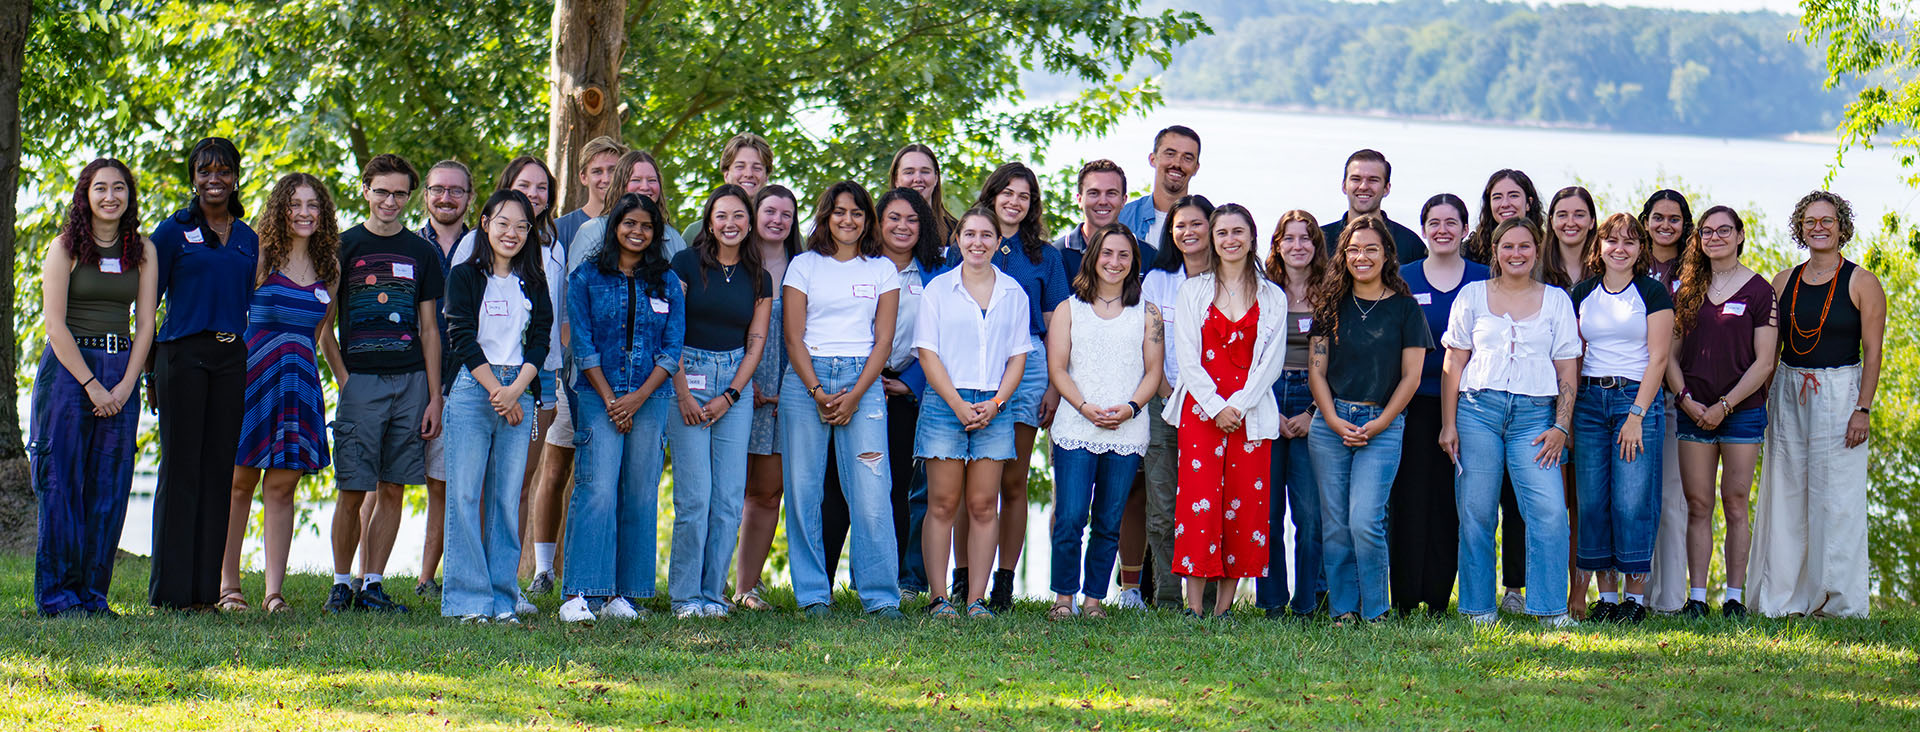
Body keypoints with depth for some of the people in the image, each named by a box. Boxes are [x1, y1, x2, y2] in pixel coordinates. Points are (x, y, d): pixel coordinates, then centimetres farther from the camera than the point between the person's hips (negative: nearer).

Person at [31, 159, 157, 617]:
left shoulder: (143, 251, 10)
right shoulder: (65, 248, -1)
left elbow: (145, 324, 5)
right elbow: (55, 326, -6)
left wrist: (125, 386, -7)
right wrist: (91, 385, -12)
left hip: (122, 372, 3)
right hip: (67, 368, -3)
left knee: (109, 487, 1)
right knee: (61, 481, -5)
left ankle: (92, 592, 7)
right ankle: (56, 593, 0)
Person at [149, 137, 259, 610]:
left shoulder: (247, 238, 15)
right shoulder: (174, 231, 2)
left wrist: (255, 364, 12)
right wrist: (146, 367, -3)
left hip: (232, 359, 4)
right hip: (183, 354, -4)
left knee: (219, 468, 4)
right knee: (180, 467, -4)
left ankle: (205, 588, 8)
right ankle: (170, 589, -1)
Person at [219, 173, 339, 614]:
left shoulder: (329, 271, 10)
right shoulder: (260, 260, -2)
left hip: (301, 382, 3)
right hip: (252, 378, -3)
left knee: (282, 486, 2)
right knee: (240, 483, 1)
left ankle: (274, 590, 4)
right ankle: (228, 585, 10)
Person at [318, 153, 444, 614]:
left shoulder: (421, 252, 12)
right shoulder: (344, 247, 5)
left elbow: (429, 330, 12)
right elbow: (324, 325, 5)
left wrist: (434, 396, 5)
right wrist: (343, 378, -6)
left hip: (411, 383, 3)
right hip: (360, 381, -2)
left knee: (393, 490, 2)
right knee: (353, 492, -5)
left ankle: (372, 585, 8)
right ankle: (341, 584, 7)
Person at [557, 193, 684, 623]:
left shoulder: (667, 283, 11)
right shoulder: (586, 278, 5)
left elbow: (672, 349, 5)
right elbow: (582, 345, 0)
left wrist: (638, 398, -7)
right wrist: (609, 399, -8)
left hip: (650, 399, 3)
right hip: (598, 395, -3)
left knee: (640, 496, 0)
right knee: (597, 491, -13)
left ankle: (621, 594, 5)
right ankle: (578, 594, -14)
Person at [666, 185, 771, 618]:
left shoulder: (758, 278, 10)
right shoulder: (687, 265, -1)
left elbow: (756, 341, 9)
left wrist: (729, 396, -3)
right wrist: (683, 394, -10)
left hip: (735, 384, 3)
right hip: (687, 375, -3)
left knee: (730, 497, -1)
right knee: (695, 494, -9)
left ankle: (713, 593, 7)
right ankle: (686, 595, -1)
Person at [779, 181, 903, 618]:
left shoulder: (882, 270, 11)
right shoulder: (804, 266, 8)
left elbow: (883, 340, 5)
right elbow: (793, 336, 3)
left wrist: (854, 396, -7)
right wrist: (818, 393, -9)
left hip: (862, 381, 0)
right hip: (806, 379, 0)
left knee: (871, 493, -9)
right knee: (803, 489, -3)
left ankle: (881, 595, -6)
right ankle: (812, 594, 5)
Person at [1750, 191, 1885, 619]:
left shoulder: (1861, 283, -2)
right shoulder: (1784, 282, 9)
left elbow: (1872, 351, -5)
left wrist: (1863, 409, -12)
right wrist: (1761, 401, 6)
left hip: (1840, 393, -4)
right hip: (1788, 394, 4)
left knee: (1837, 496, -3)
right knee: (1784, 494, 4)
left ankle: (1838, 600, 4)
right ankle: (1784, 597, 11)